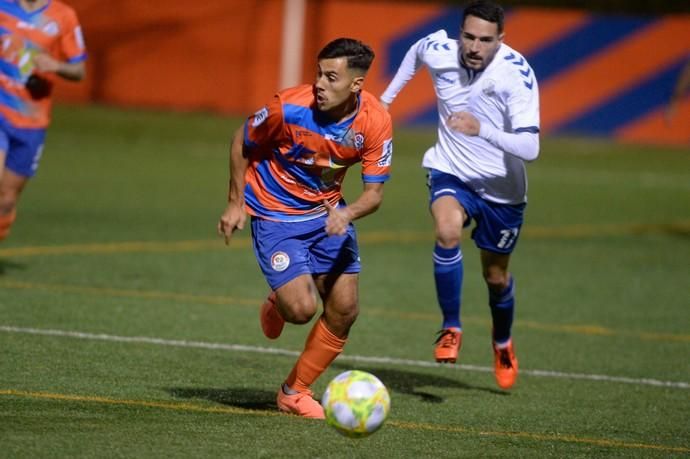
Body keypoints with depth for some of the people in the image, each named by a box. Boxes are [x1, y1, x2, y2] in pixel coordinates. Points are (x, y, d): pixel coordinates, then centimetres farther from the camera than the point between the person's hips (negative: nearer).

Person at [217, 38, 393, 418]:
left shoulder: (375, 122, -18)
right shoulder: (289, 107, -26)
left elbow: (374, 191, -13)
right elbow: (242, 141, -7)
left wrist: (347, 213, -34)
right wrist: (236, 202, -7)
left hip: (328, 213, 4)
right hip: (274, 215, -4)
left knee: (344, 311, -1)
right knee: (301, 309, -17)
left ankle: (294, 392, 19)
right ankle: (276, 307, 24)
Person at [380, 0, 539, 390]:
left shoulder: (517, 73, -28)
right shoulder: (439, 52, -17)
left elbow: (530, 148, -36)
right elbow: (415, 51, 12)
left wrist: (481, 129, -48)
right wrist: (386, 98, 18)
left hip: (501, 186, -1)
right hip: (451, 173, 1)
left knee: (496, 276, 14)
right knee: (447, 231, -32)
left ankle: (503, 342, 46)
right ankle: (451, 328, -16)